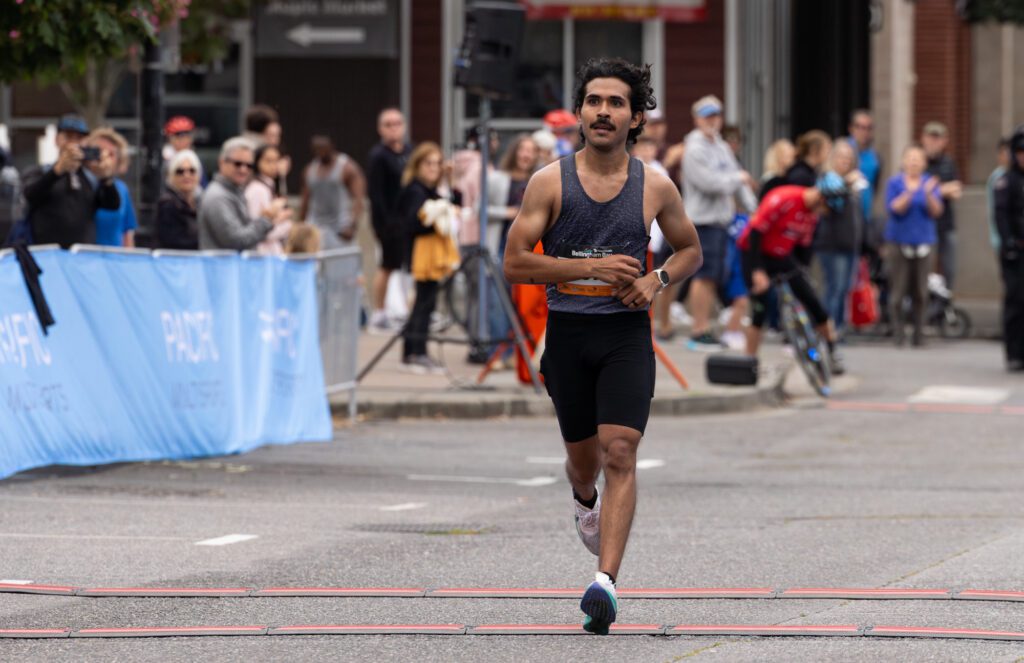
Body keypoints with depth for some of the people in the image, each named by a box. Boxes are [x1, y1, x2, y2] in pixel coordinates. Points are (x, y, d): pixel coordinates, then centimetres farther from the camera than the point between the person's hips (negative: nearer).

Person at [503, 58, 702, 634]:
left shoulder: (655, 187, 0)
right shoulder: (550, 182, -3)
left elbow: (691, 251, 16)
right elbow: (515, 264, -5)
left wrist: (656, 280, -5)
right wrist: (591, 267, -15)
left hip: (627, 333, -1)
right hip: (567, 332, 1)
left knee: (620, 453, -16)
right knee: (584, 456, 14)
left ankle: (606, 582, -23)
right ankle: (586, 501, 52)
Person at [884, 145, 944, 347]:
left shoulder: (930, 183, 7)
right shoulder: (894, 183, 3)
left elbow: (936, 212, -2)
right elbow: (894, 208, -10)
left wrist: (929, 194, -20)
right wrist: (909, 193, -23)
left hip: (922, 242, 2)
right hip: (900, 241, -2)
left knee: (920, 292, 1)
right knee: (898, 290, -5)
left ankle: (919, 332, 7)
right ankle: (898, 332, 0)